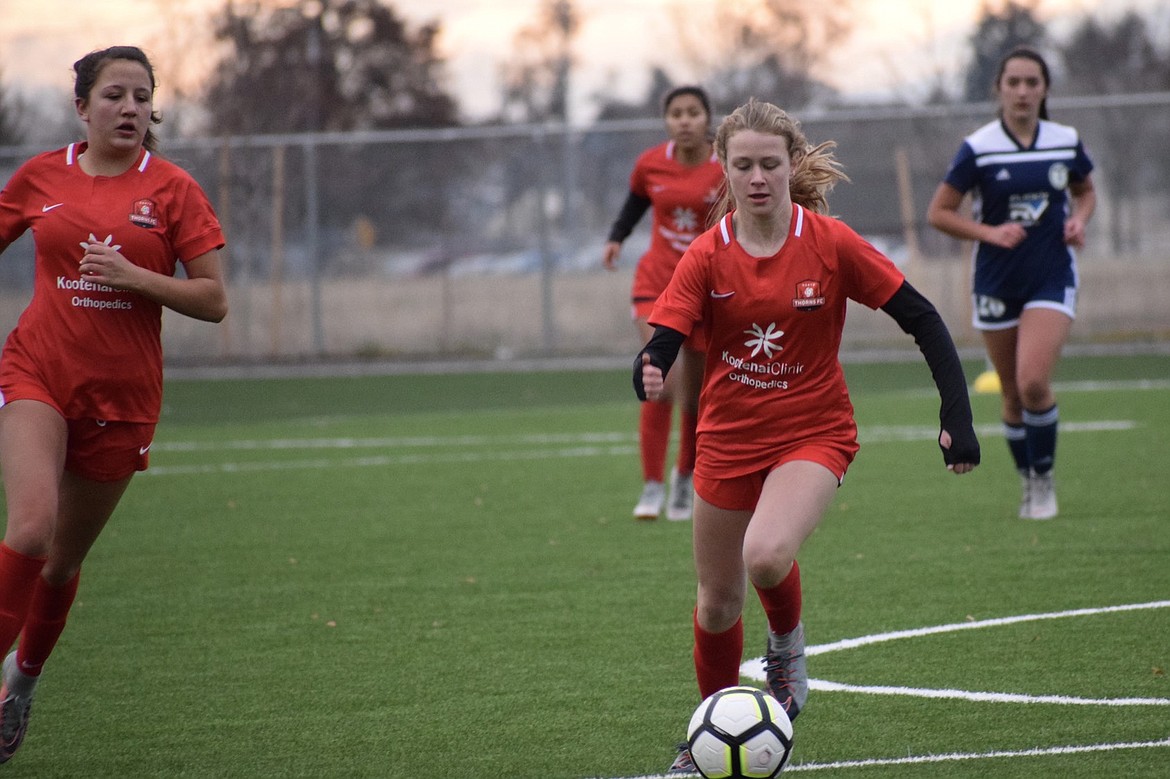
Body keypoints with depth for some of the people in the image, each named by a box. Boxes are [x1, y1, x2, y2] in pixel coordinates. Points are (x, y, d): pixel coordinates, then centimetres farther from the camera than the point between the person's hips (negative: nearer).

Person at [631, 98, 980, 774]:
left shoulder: (830, 243, -11)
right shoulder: (707, 257, -7)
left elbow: (921, 319, -8)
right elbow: (662, 344, -15)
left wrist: (958, 416, -15)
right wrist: (650, 377, -41)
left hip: (813, 434, -3)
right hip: (728, 439, 3)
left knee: (766, 557, -31)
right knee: (718, 603, 12)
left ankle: (788, 645, 5)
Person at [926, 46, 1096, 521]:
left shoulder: (1066, 142, 1)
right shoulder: (978, 149, -7)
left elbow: (1085, 192, 19)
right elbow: (938, 213, -3)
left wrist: (1079, 219, -3)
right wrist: (990, 232, -17)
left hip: (1052, 278, 0)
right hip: (997, 281, 0)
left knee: (1033, 382, -18)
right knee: (1013, 395, 7)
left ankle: (1045, 479, 0)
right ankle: (1029, 483, 27)